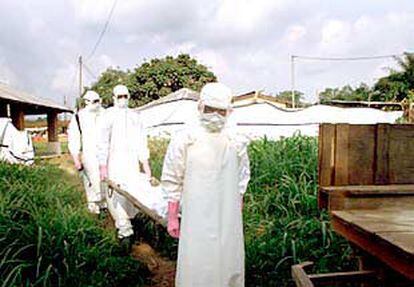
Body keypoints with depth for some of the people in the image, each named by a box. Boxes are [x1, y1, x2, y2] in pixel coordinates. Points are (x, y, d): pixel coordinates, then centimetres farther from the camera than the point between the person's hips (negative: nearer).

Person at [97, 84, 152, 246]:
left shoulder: (134, 116, 15)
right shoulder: (109, 115, 3)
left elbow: (141, 141, 15)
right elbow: (103, 142, -3)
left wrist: (145, 163, 10)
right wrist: (103, 166, -10)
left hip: (132, 161, 4)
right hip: (115, 161, -3)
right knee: (116, 197, -9)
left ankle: (123, 224, 18)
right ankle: (125, 232, -6)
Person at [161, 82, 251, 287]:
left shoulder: (236, 142, 3)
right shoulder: (185, 140, -7)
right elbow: (173, 181, -3)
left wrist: (239, 211, 14)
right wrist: (172, 217, -3)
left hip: (228, 218, 4)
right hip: (197, 218, -3)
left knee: (229, 263, 14)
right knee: (196, 266, 3)